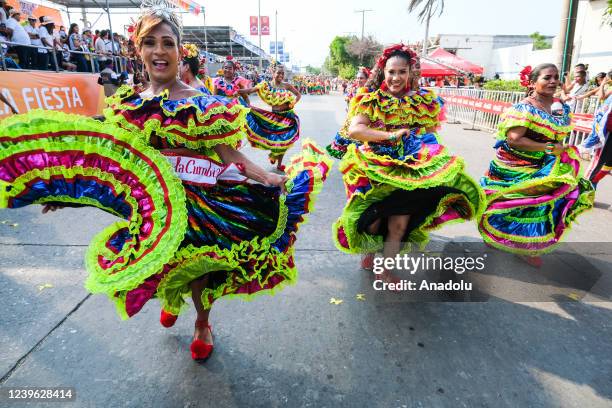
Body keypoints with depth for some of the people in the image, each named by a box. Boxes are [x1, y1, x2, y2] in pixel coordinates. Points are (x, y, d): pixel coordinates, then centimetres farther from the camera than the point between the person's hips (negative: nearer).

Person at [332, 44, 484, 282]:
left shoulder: (423, 101, 8)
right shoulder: (371, 99, -1)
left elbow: (430, 136, 14)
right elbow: (354, 130, -16)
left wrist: (428, 151, -8)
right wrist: (391, 134, -23)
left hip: (409, 170, 2)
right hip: (375, 169, -1)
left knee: (399, 223, -4)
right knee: (373, 220, -3)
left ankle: (386, 271, 17)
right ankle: (369, 252, 31)